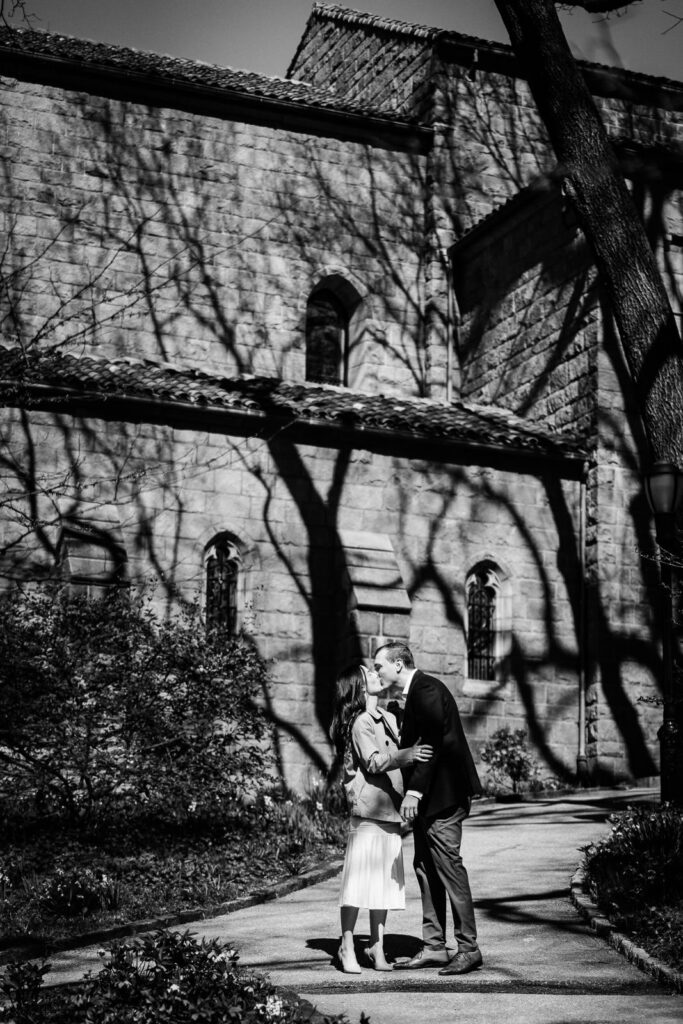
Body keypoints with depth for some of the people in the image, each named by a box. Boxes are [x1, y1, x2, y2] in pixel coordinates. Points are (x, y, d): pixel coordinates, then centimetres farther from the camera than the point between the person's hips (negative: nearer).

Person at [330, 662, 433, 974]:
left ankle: (377, 947, 15)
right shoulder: (360, 723, -8)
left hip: (389, 809, 8)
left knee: (385, 878, 8)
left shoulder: (388, 719, 17)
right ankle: (347, 948, 2)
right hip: (367, 808, -8)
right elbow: (374, 762, -20)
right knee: (359, 878, -6)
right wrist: (406, 755, -33)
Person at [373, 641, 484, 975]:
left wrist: (414, 791, -24)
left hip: (442, 795, -10)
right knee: (425, 868, 11)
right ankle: (434, 947, 16)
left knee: (448, 867, -8)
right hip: (426, 797, 10)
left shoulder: (427, 690, -14)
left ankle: (468, 948, -2)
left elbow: (433, 743, -21)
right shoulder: (410, 695, 16)